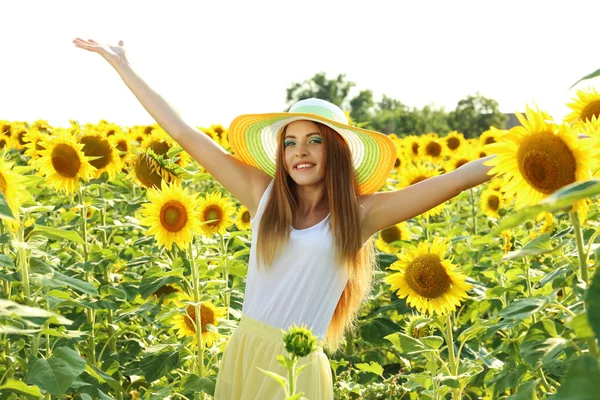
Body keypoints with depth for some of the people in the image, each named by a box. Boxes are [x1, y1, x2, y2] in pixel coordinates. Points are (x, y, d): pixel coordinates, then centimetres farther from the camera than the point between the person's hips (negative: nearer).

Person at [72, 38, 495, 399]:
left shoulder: (360, 214, -4)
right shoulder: (264, 195, 2)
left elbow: (454, 180, -10)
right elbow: (184, 133, 4)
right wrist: (123, 66, 7)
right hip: (241, 352, 3)